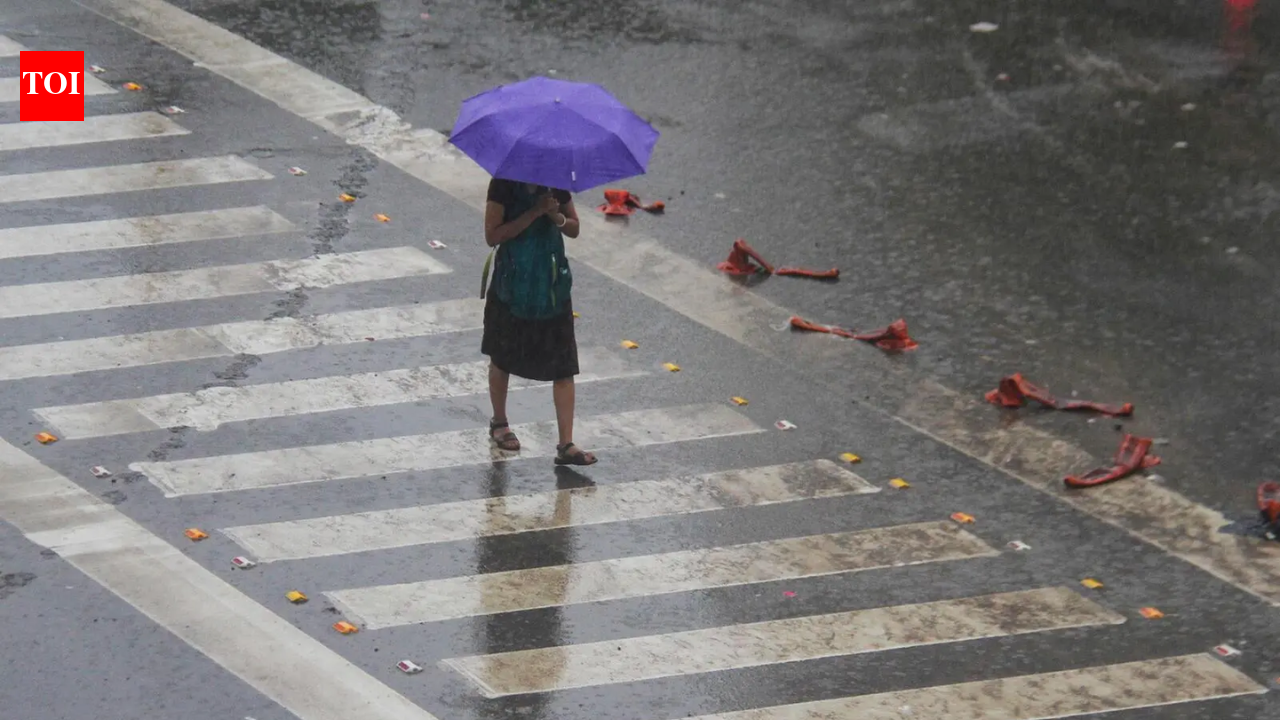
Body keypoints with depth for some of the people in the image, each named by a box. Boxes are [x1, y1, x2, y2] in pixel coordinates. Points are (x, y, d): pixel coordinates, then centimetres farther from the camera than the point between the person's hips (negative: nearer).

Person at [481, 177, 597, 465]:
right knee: (502, 358, 15)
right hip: (512, 284, -3)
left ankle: (566, 444, -3)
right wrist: (534, 213, -24)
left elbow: (574, 228, 8)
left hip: (552, 283, 3)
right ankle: (499, 422, 38)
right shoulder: (504, 184, -12)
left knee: (564, 364, -4)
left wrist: (557, 217, -14)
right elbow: (492, 235, -18)